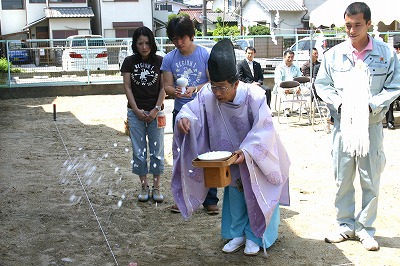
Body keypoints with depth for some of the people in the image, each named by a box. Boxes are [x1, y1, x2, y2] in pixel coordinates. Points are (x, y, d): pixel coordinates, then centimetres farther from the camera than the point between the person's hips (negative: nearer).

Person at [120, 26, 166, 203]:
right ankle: (144, 187, 15)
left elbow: (163, 88, 0)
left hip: (155, 112, -1)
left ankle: (156, 188, 13)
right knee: (139, 151, 4)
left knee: (157, 150, 3)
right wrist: (136, 110, -7)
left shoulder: (160, 61, -1)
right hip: (136, 112, 1)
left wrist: (156, 109, -9)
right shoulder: (129, 62, 1)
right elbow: (127, 88, 1)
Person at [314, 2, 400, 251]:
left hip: (372, 125, -1)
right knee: (343, 179, 9)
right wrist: (339, 103, -9)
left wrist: (372, 105, -14)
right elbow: (322, 84, 7)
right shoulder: (334, 54, 1)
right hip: (343, 124, 1)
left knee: (371, 180, 5)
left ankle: (365, 228, 19)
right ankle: (346, 225, 23)